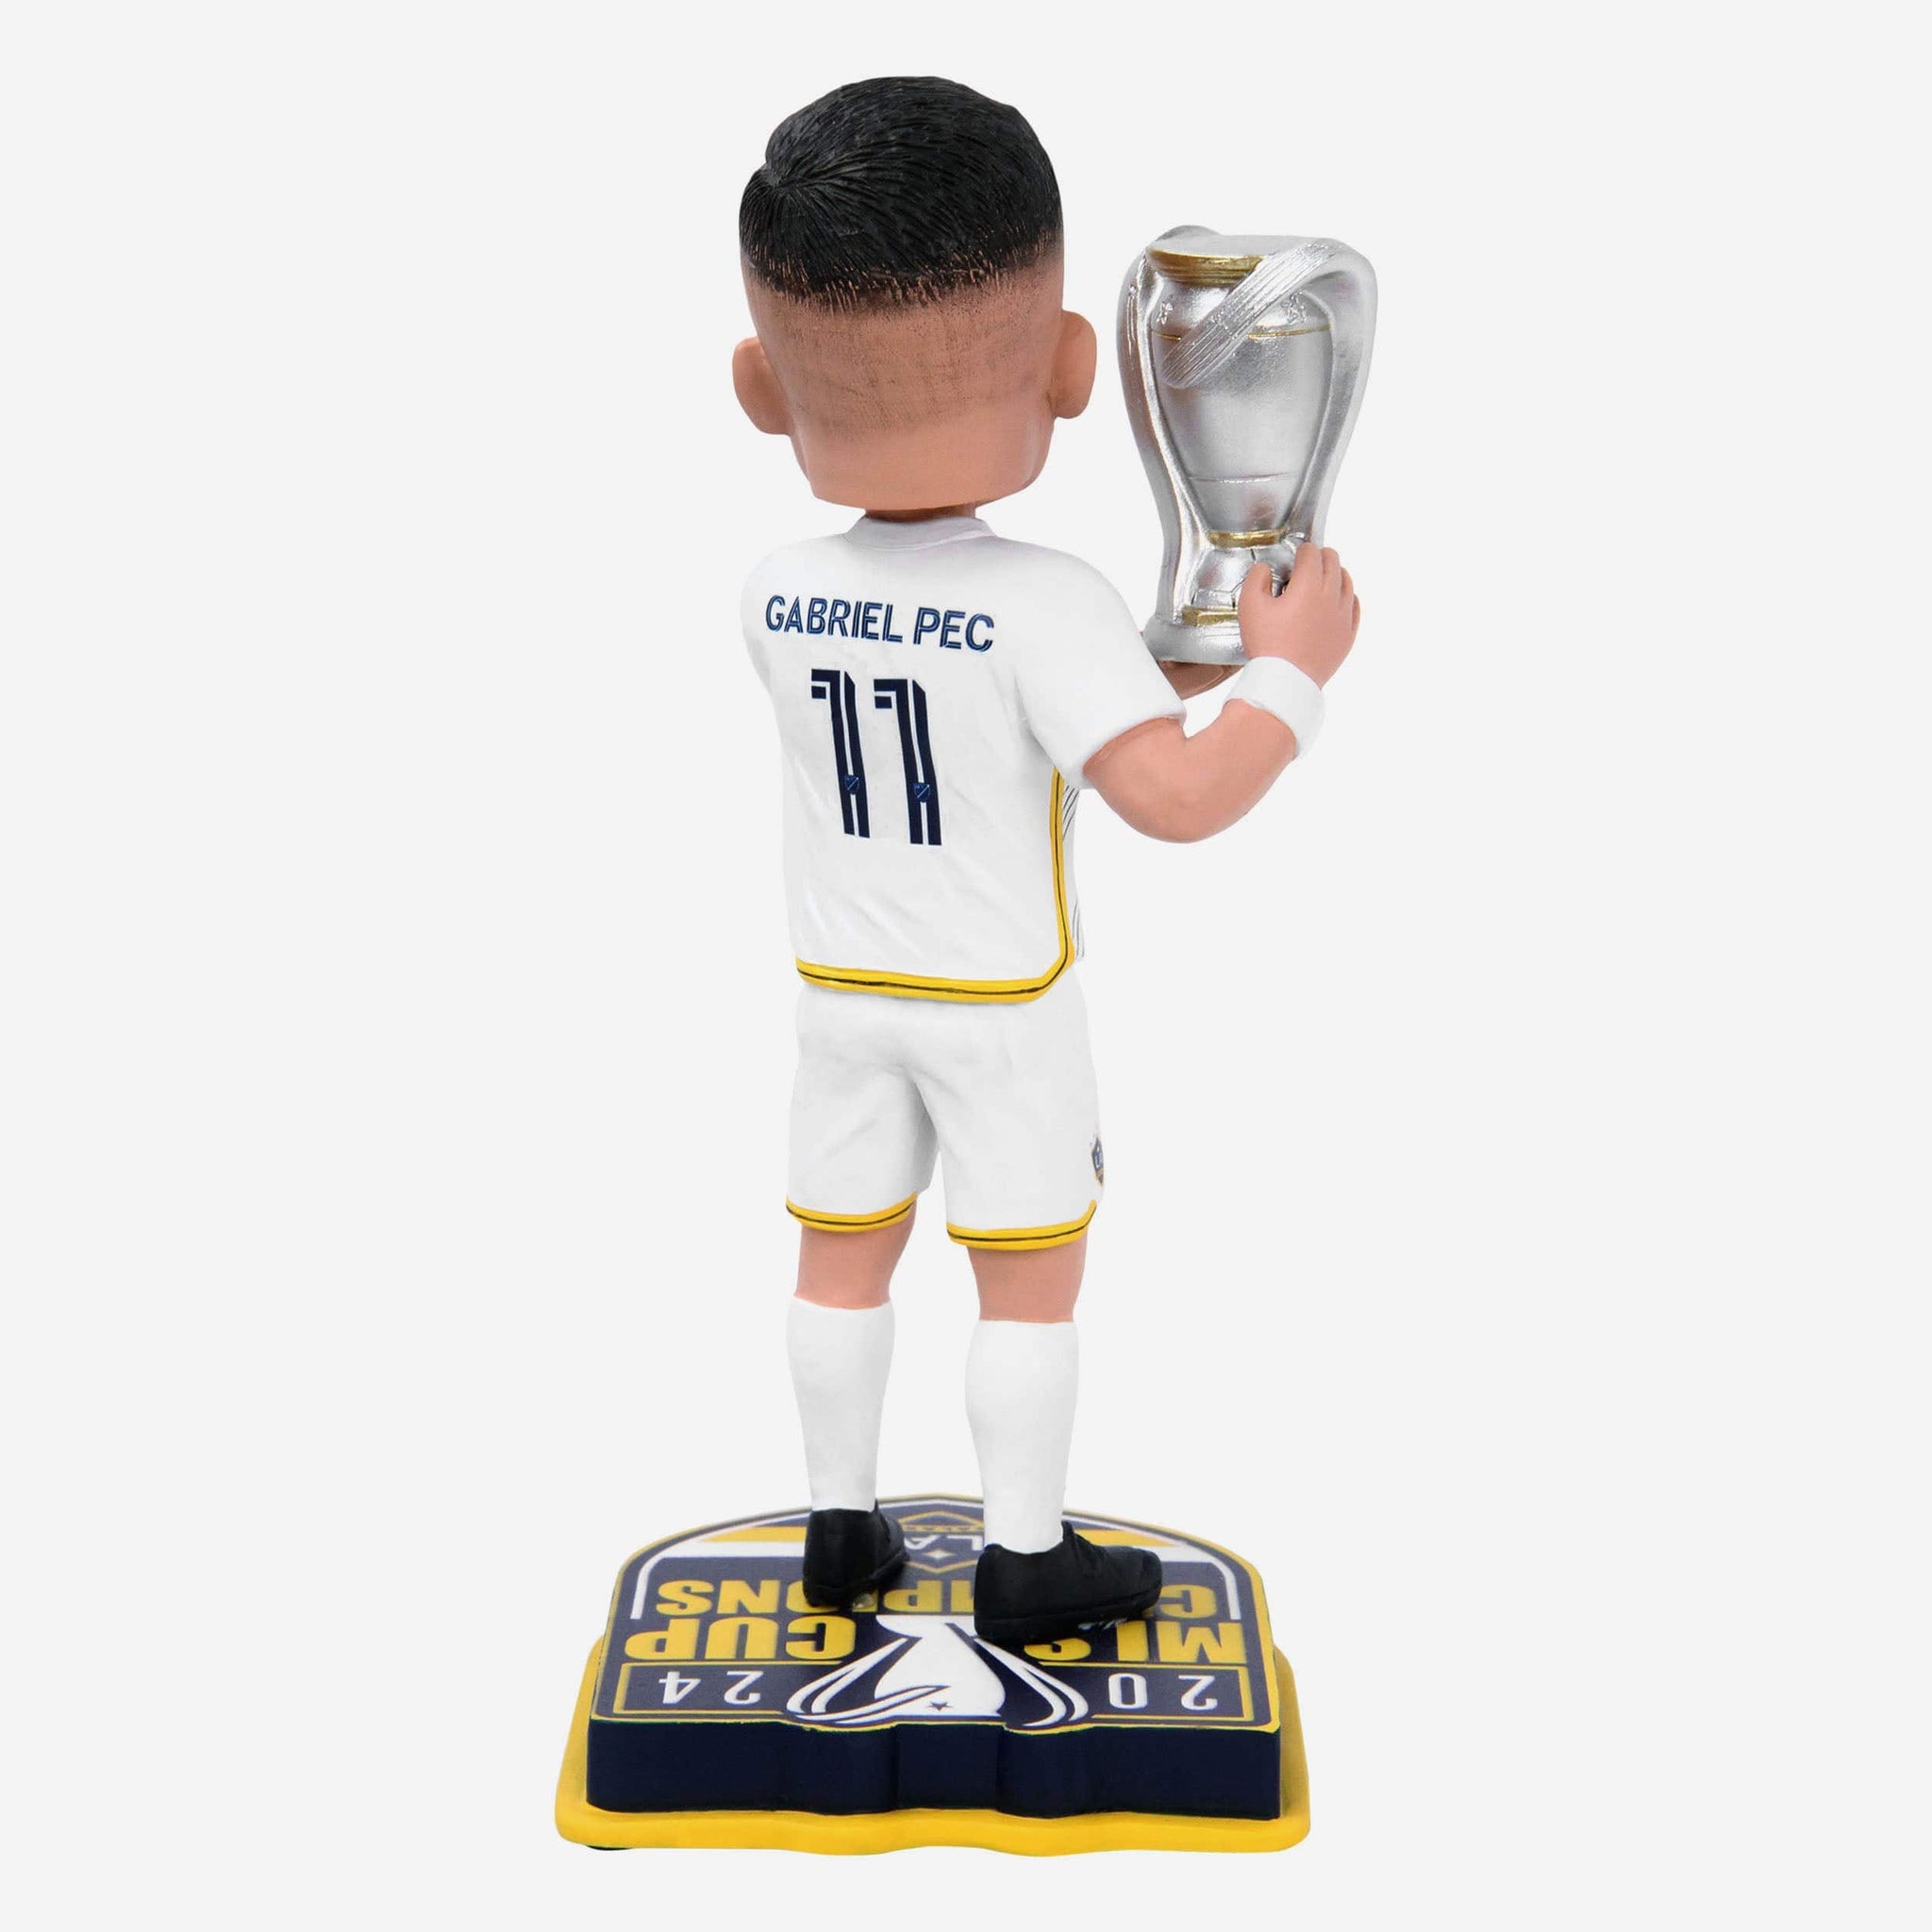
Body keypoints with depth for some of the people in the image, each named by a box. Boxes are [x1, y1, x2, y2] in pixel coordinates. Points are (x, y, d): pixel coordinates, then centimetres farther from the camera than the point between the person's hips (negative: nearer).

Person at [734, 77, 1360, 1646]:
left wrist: (1152, 673, 12)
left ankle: (844, 1527, 27)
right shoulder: (1051, 606, -26)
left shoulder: (777, 597, -9)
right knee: (1032, 1274, 9)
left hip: (848, 994, 4)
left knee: (846, 1255, 15)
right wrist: (1293, 668, -18)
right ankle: (1024, 1561, 17)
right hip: (1005, 1009, -4)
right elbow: (1181, 800, -33)